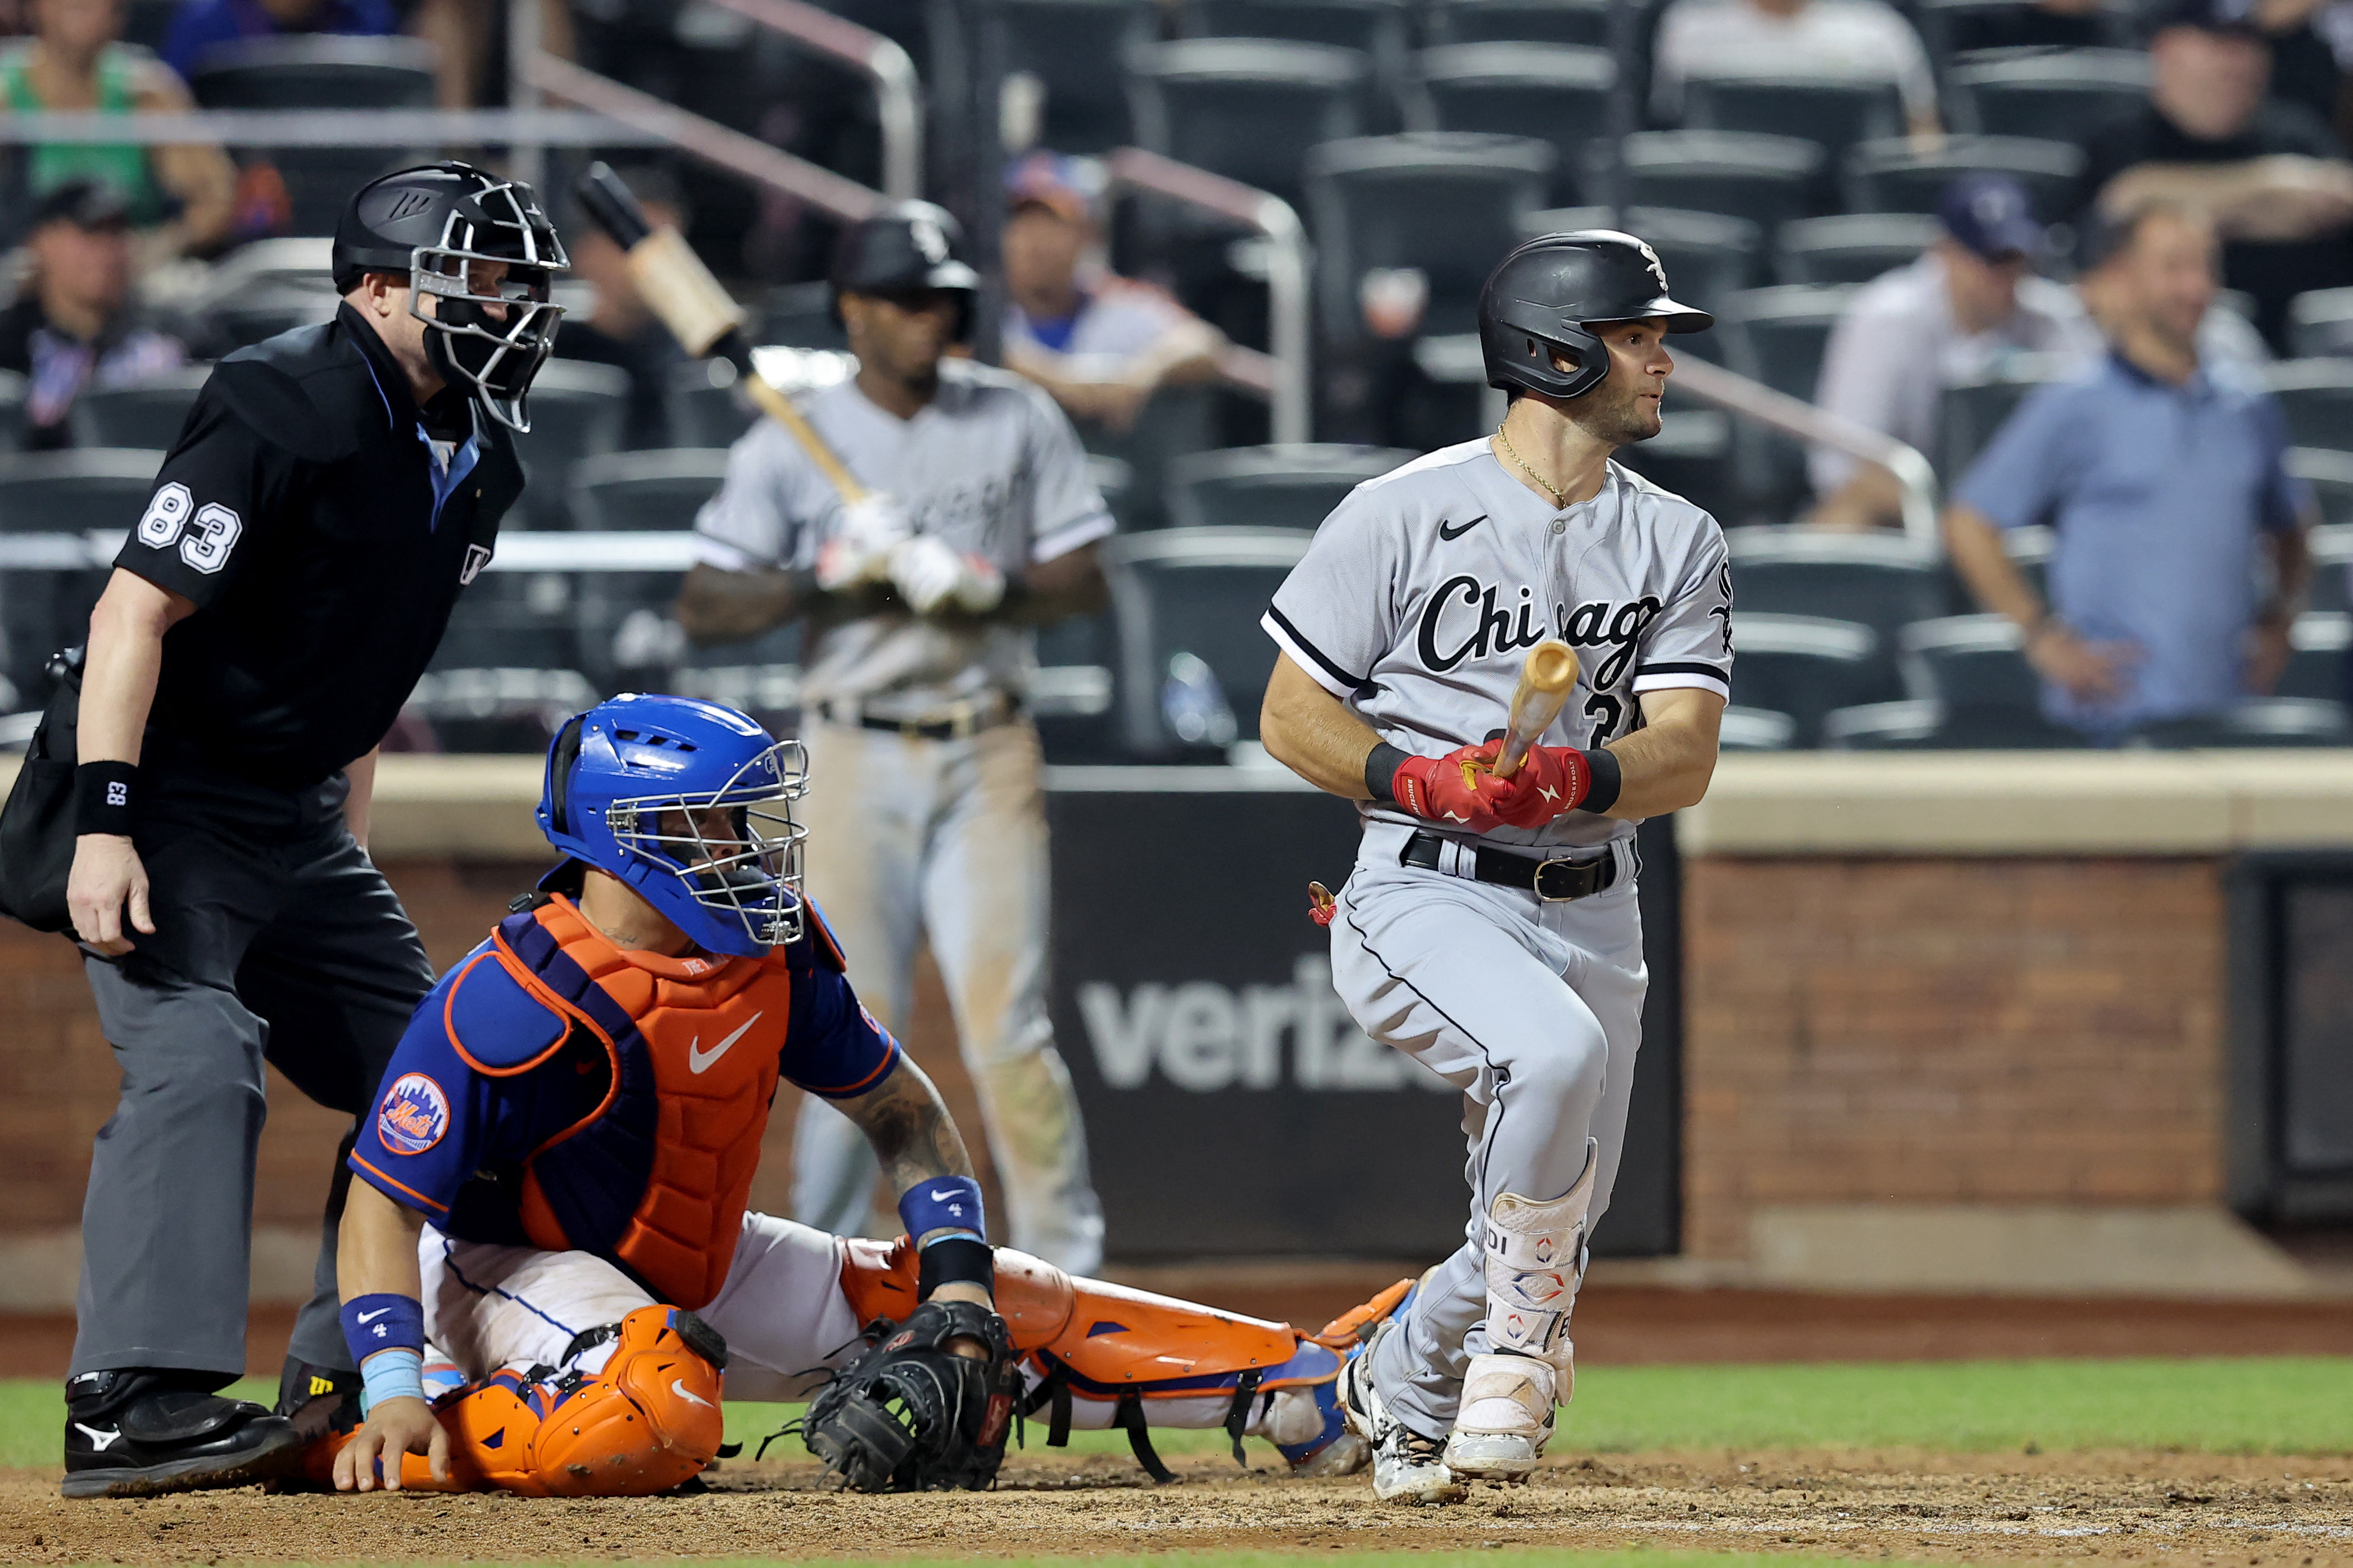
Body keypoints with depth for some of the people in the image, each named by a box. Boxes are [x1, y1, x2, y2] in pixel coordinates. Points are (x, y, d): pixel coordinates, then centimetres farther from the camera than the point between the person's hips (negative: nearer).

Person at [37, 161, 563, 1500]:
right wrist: (105, 826, -28)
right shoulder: (286, 411, -20)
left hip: (299, 818, 9)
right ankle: (134, 1407, -30)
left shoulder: (477, 456, 8)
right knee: (197, 1058, -24)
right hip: (171, 798, -9)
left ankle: (347, 1384, 15)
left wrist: (350, 838, 18)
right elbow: (137, 609, -22)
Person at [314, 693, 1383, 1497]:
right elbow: (384, 1200, -27)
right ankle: (369, 1451, -22)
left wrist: (959, 1284, -6)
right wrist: (396, 1389, -41)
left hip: (696, 1270, 7)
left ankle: (1306, 1389, 10)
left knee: (1001, 1305, 5)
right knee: (657, 1420, -41)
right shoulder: (516, 1004, -28)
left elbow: (899, 1111, 7)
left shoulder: (771, 954, -7)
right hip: (512, 1268, -7)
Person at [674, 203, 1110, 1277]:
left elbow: (1084, 582, 4)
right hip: (856, 760, 0)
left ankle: (1065, 1262, -7)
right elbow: (703, 611, -2)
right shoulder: (790, 445, 2)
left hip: (988, 754, 0)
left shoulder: (1018, 421, 6)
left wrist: (981, 585, -13)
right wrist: (830, 573, -15)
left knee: (1004, 1017, -10)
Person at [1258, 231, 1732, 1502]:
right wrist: (1420, 780, -19)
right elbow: (1293, 719, -2)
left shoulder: (1678, 543, 7)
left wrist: (1574, 777, -25)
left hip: (1589, 912, 5)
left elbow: (1685, 758, -4)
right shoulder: (1403, 516, -5)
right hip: (1424, 896, -5)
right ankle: (1517, 1349, -18)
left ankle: (1402, 1386, 36)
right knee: (1555, 1052, -35)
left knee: (1554, 1234, 7)